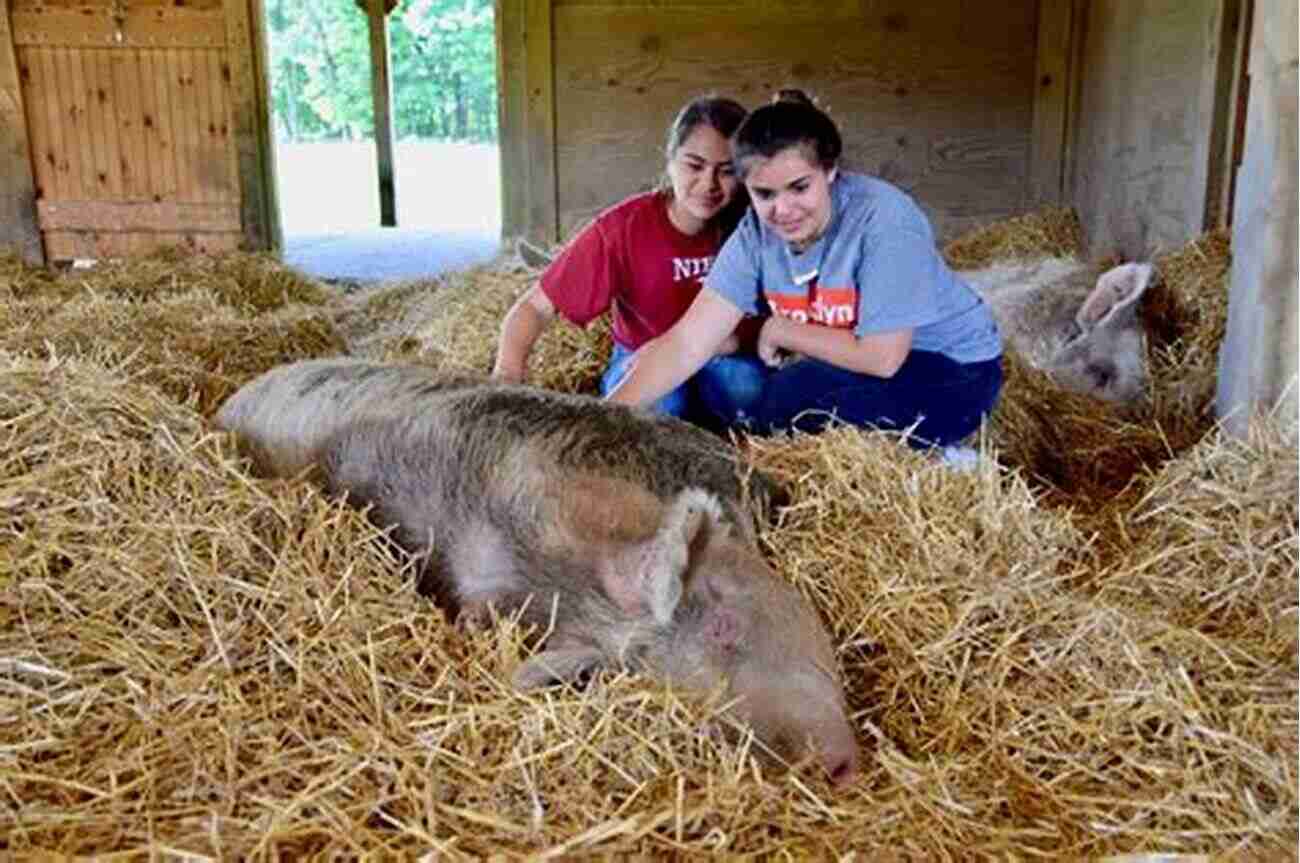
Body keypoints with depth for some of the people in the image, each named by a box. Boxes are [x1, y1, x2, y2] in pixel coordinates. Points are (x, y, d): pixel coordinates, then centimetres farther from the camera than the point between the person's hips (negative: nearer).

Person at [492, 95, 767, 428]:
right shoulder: (622, 228, -22)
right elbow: (535, 307, -22)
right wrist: (507, 370, -41)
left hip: (722, 362, 1)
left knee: (746, 381, -32)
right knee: (657, 401, -34)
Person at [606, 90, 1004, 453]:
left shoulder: (883, 217, -27)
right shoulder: (756, 233, -12)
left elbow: (881, 356, -29)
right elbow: (687, 344, -16)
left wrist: (780, 330, -17)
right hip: (867, 366, 6)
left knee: (797, 392, -27)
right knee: (721, 388, -4)